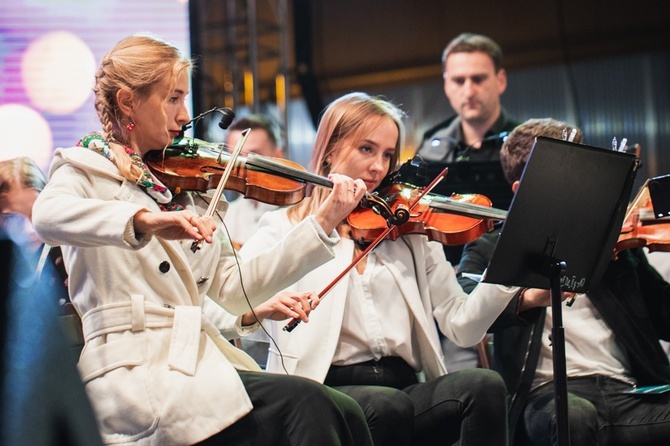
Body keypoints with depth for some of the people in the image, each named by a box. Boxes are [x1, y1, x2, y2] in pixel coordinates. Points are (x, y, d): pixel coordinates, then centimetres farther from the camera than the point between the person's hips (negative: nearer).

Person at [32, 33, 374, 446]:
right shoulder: (85, 169, 4)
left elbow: (234, 288, 13)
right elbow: (47, 216, -23)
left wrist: (324, 223, 8)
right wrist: (146, 221, -38)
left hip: (201, 359, 6)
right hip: (136, 368, -6)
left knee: (343, 412, -17)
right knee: (305, 404, -24)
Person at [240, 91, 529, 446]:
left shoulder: (412, 233, 17)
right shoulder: (283, 228, 9)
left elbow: (462, 327, 8)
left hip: (403, 385, 3)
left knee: (484, 386, -26)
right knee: (389, 405, -35)